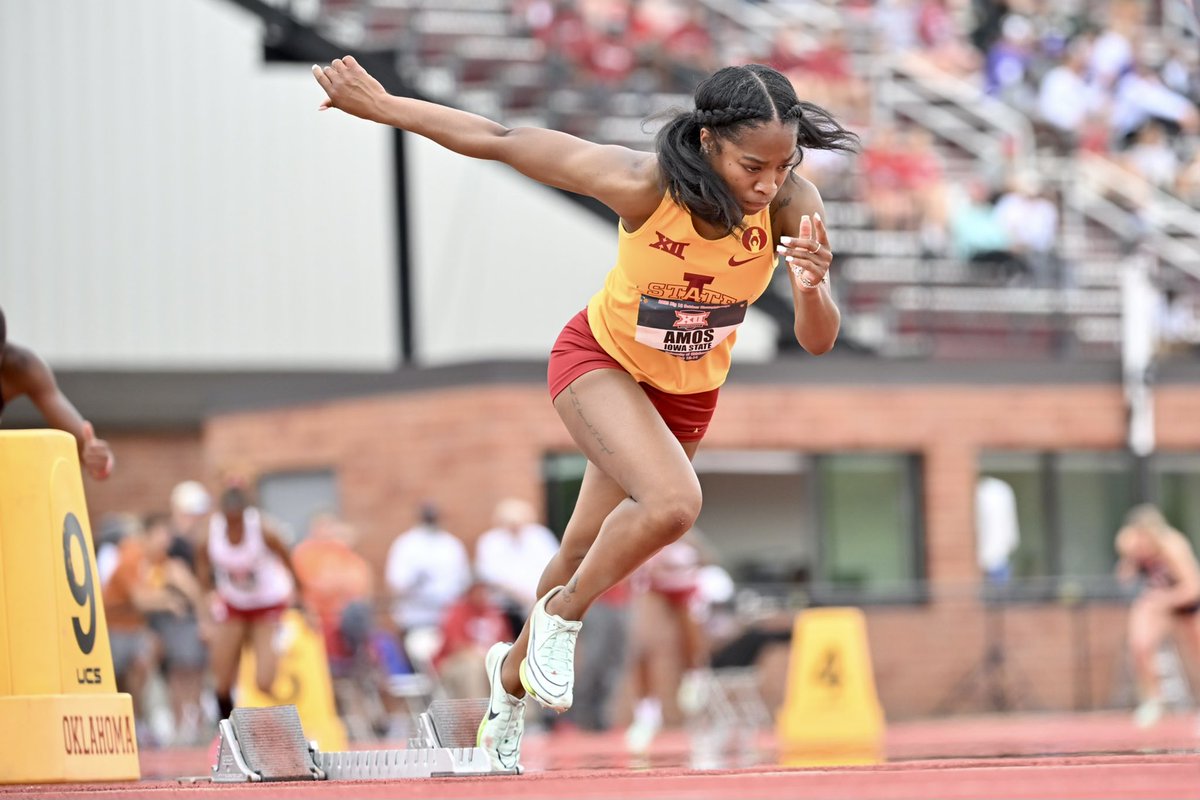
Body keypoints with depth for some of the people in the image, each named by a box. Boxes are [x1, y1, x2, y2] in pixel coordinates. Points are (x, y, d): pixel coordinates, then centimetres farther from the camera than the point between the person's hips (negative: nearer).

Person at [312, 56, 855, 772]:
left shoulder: (792, 204, -29)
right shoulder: (643, 184, -35)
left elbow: (818, 342, -27)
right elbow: (499, 141, -24)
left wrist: (812, 289, -50)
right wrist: (381, 106, -17)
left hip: (688, 389, 4)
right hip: (602, 361, -4)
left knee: (587, 551, 18)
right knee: (673, 503, -30)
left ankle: (514, 670, 47)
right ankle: (562, 617, -3)